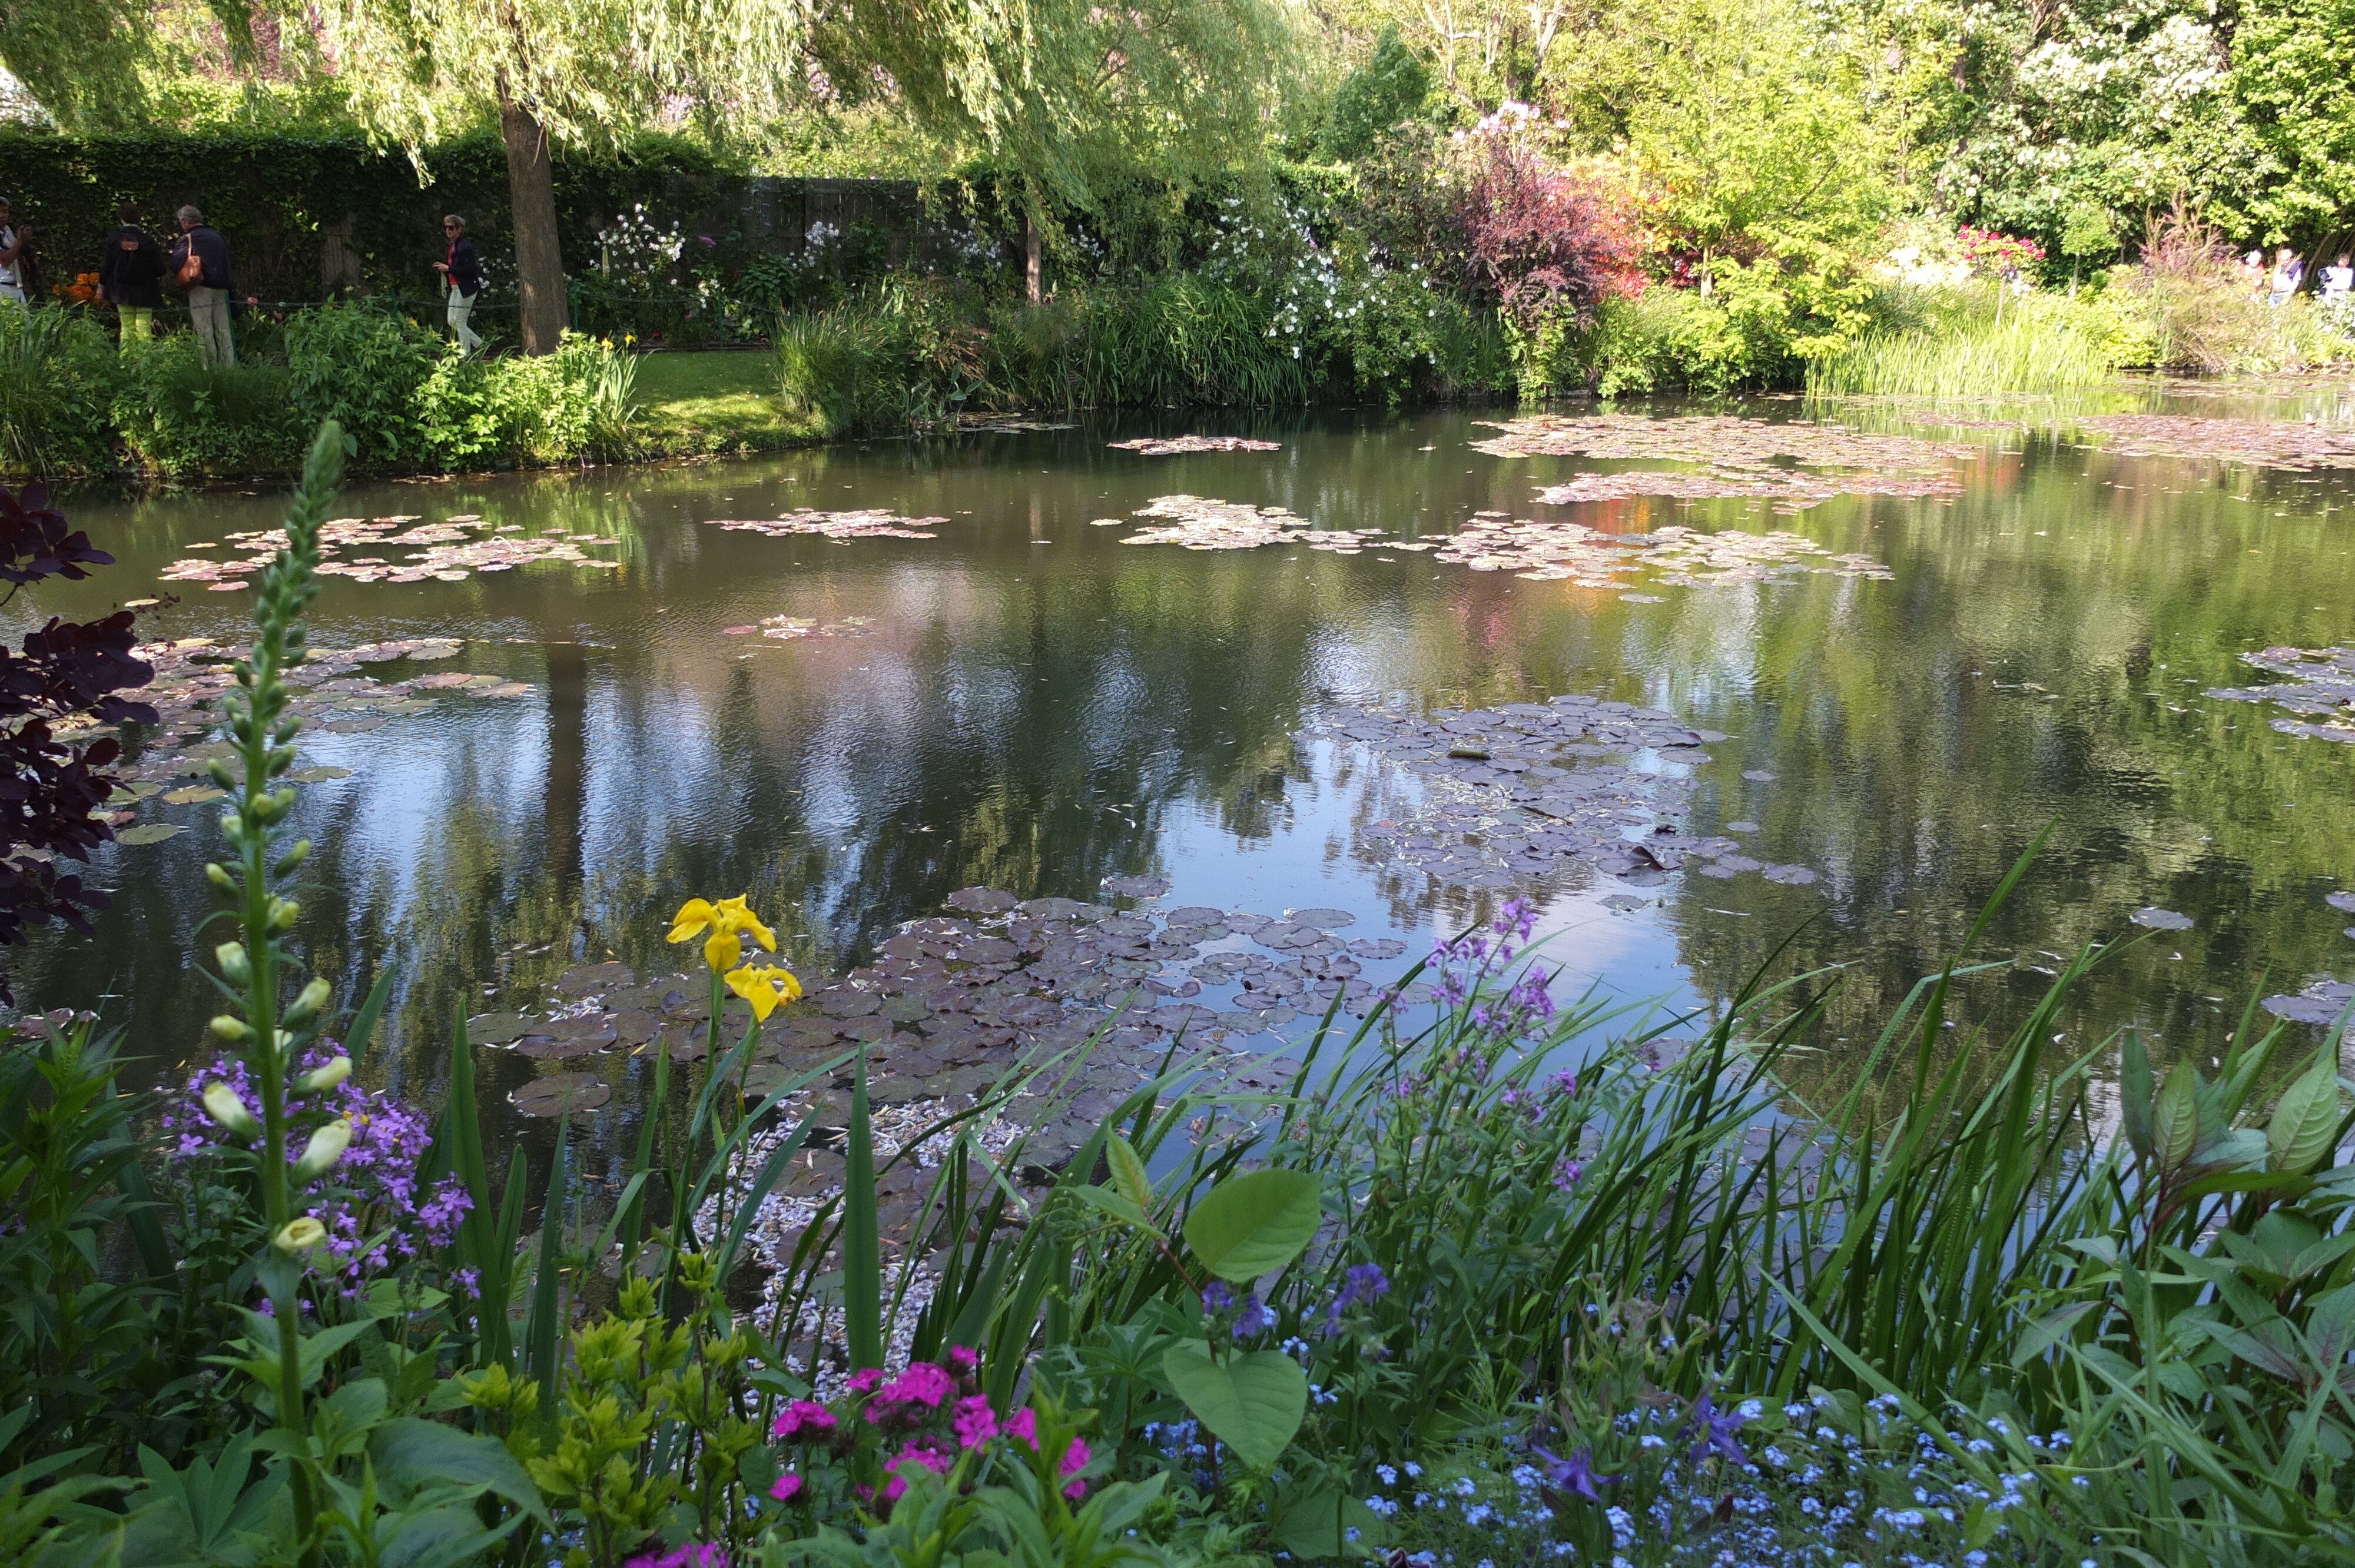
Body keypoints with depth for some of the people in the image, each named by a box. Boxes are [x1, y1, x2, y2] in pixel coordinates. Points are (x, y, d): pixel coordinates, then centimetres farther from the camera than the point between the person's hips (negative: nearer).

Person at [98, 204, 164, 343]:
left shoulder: (114, 239, -2)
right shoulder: (148, 240, -7)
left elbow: (106, 265, 4)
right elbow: (158, 269, -6)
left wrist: (102, 285, 16)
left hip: (122, 291, 2)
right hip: (144, 291, -2)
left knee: (127, 326, 8)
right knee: (144, 326, -2)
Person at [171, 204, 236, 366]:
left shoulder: (188, 239, -6)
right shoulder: (218, 238, 13)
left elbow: (177, 263, -14)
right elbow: (229, 262, 18)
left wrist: (176, 274, 5)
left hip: (201, 288, -6)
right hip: (221, 289, 6)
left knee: (204, 332, -3)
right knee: (223, 331, 7)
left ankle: (210, 366, -4)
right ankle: (229, 364, 6)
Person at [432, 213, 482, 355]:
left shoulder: (465, 246, -16)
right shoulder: (452, 246, 14)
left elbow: (469, 270, -22)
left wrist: (448, 268, -19)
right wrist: (442, 267, 2)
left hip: (466, 289, -10)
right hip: (455, 289, 10)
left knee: (460, 321, -5)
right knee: (452, 322, 10)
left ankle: (465, 353, 6)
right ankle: (478, 344, 20)